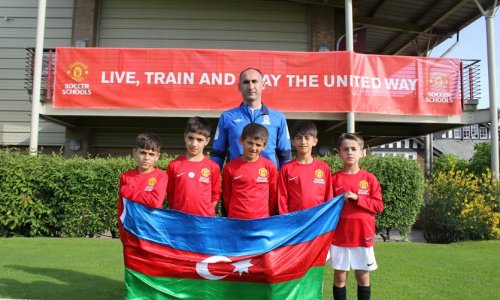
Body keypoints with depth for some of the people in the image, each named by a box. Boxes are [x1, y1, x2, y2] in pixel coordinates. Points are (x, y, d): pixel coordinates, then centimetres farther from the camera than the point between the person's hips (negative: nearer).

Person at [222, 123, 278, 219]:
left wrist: (268, 217, 7)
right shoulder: (230, 167, -2)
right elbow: (226, 195, 7)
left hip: (262, 220, 0)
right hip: (236, 220, 0)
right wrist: (233, 215, 8)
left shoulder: (270, 166, -2)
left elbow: (273, 194, 6)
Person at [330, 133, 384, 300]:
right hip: (339, 236, 0)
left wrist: (357, 198, -14)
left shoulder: (369, 179, 0)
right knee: (339, 277, 8)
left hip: (363, 236, 1)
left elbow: (378, 206, -4)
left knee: (363, 277, 11)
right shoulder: (334, 179, -1)